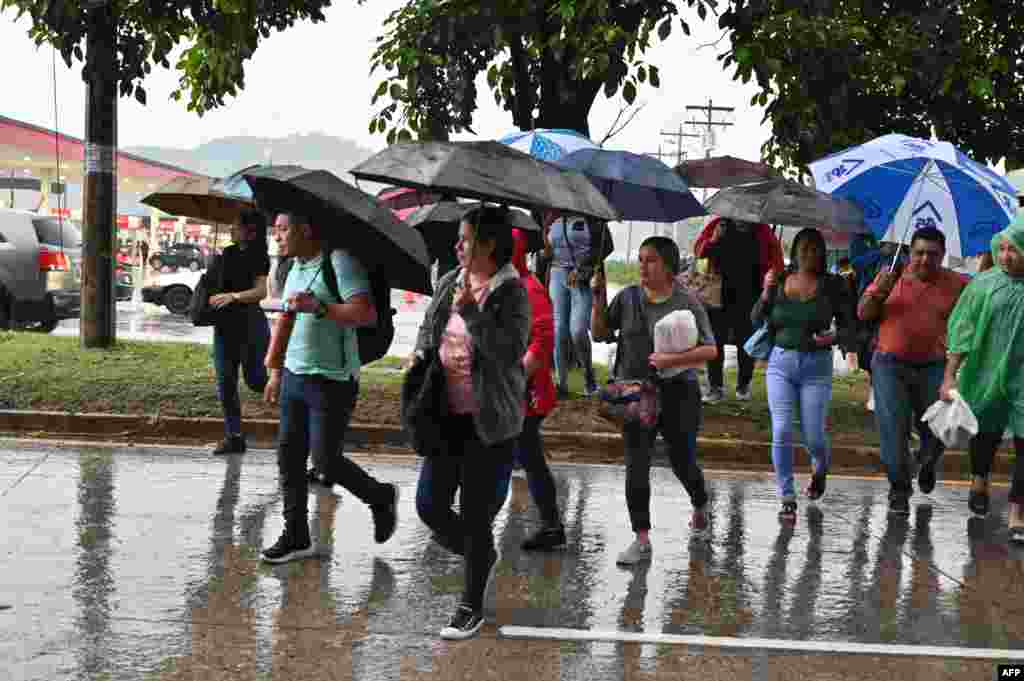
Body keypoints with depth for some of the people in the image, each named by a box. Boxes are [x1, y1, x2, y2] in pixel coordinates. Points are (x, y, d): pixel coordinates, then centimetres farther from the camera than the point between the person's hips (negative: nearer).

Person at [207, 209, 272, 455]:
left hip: (250, 324, -6)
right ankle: (234, 437, 10)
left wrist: (232, 296, -32)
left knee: (255, 380, -3)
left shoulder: (259, 258, -8)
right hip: (225, 324, 6)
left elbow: (260, 291, -21)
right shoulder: (228, 253, 10)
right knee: (225, 382, 4)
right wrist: (207, 302, 10)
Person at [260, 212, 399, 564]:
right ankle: (296, 537, 20)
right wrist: (276, 371, 24)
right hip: (294, 376, 8)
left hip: (331, 381, -8)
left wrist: (318, 307, -31)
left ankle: (381, 498, 23)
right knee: (289, 456, 9)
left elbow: (366, 313, -26)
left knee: (326, 462, -3)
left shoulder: (339, 262, -15)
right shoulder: (296, 267, 13)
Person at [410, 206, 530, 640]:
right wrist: (420, 356, 1)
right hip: (446, 414, 6)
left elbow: (510, 351, -24)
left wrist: (471, 309, -24)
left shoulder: (512, 293, -12)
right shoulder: (449, 282, 7)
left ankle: (471, 607, 21)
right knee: (430, 506, 8)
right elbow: (427, 328, 21)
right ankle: (482, 556, 37)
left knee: (476, 515, 2)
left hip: (489, 423, -6)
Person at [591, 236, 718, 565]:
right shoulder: (627, 297, 3)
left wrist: (674, 359, -23)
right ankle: (642, 541, 1)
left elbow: (710, 350, -9)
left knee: (682, 463, 11)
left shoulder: (687, 302, -6)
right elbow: (601, 334, 9)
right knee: (636, 467, -5)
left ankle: (700, 505, 44)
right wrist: (598, 299, -4)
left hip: (677, 393, -2)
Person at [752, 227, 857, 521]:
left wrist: (835, 336, -20)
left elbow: (849, 327, 1)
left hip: (816, 366, -1)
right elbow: (756, 321, 4)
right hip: (781, 362, 1)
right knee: (781, 433, -7)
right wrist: (766, 294, -12)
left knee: (813, 436, 2)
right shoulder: (779, 281, 5)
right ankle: (787, 500, 3)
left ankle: (820, 470, 38)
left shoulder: (833, 286, -1)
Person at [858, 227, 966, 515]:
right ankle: (899, 489, 15)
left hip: (934, 368, 1)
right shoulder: (891, 276, 1)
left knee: (936, 429, 9)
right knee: (893, 430, -1)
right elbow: (863, 314, 1)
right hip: (890, 365, 0)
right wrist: (879, 292, -16)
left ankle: (927, 463, 44)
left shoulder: (956, 284, 0)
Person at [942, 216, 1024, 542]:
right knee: (986, 432, 19)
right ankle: (979, 479, 46)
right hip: (987, 374, 1)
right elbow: (963, 333, -3)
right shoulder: (984, 284, -3)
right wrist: (949, 376, -6)